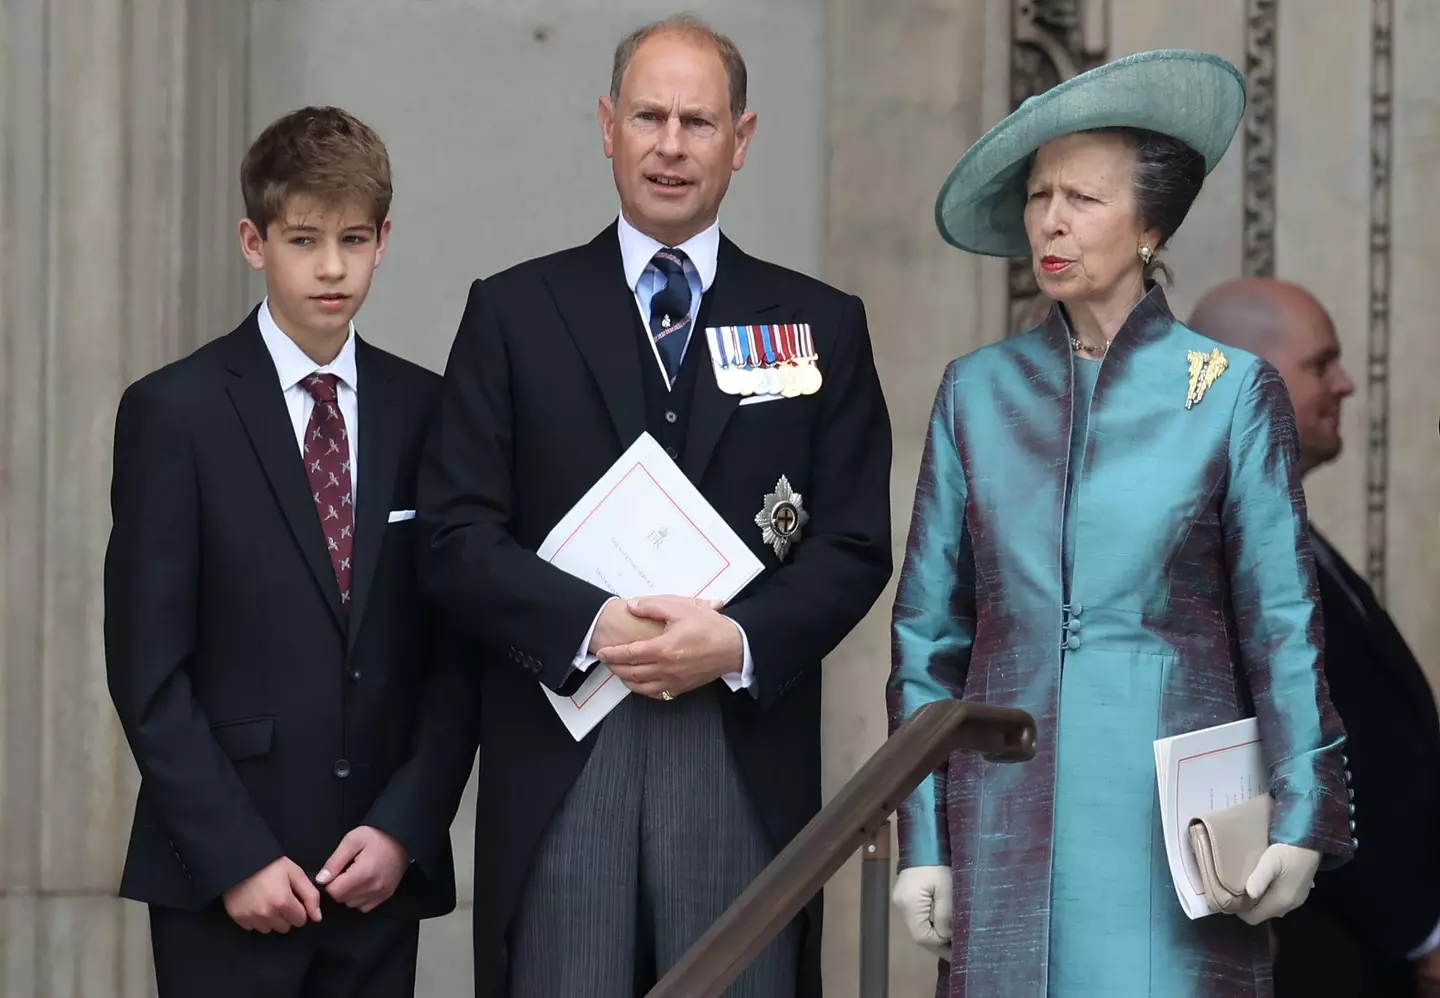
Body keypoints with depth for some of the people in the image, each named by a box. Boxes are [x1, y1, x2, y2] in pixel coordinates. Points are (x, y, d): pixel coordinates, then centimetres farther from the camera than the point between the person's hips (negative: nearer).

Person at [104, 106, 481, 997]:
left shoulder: (426, 412, 8)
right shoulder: (174, 412, -2)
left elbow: (458, 653, 8)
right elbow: (147, 668, -5)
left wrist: (404, 829, -4)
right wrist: (234, 857, -11)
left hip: (382, 873, 3)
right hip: (221, 884, -3)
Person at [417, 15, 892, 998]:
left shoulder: (823, 325, 12)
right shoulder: (514, 313, 9)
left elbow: (855, 546, 6)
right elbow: (458, 533, 2)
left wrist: (738, 640, -12)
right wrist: (593, 624, -14)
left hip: (747, 760, 1)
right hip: (562, 758, 0)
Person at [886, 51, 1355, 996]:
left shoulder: (1236, 392, 2)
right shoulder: (977, 391, 9)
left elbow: (1282, 627, 1)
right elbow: (929, 630, 10)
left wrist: (1302, 817, -7)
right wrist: (923, 842, 5)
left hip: (1175, 810, -2)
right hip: (1010, 810, 2)